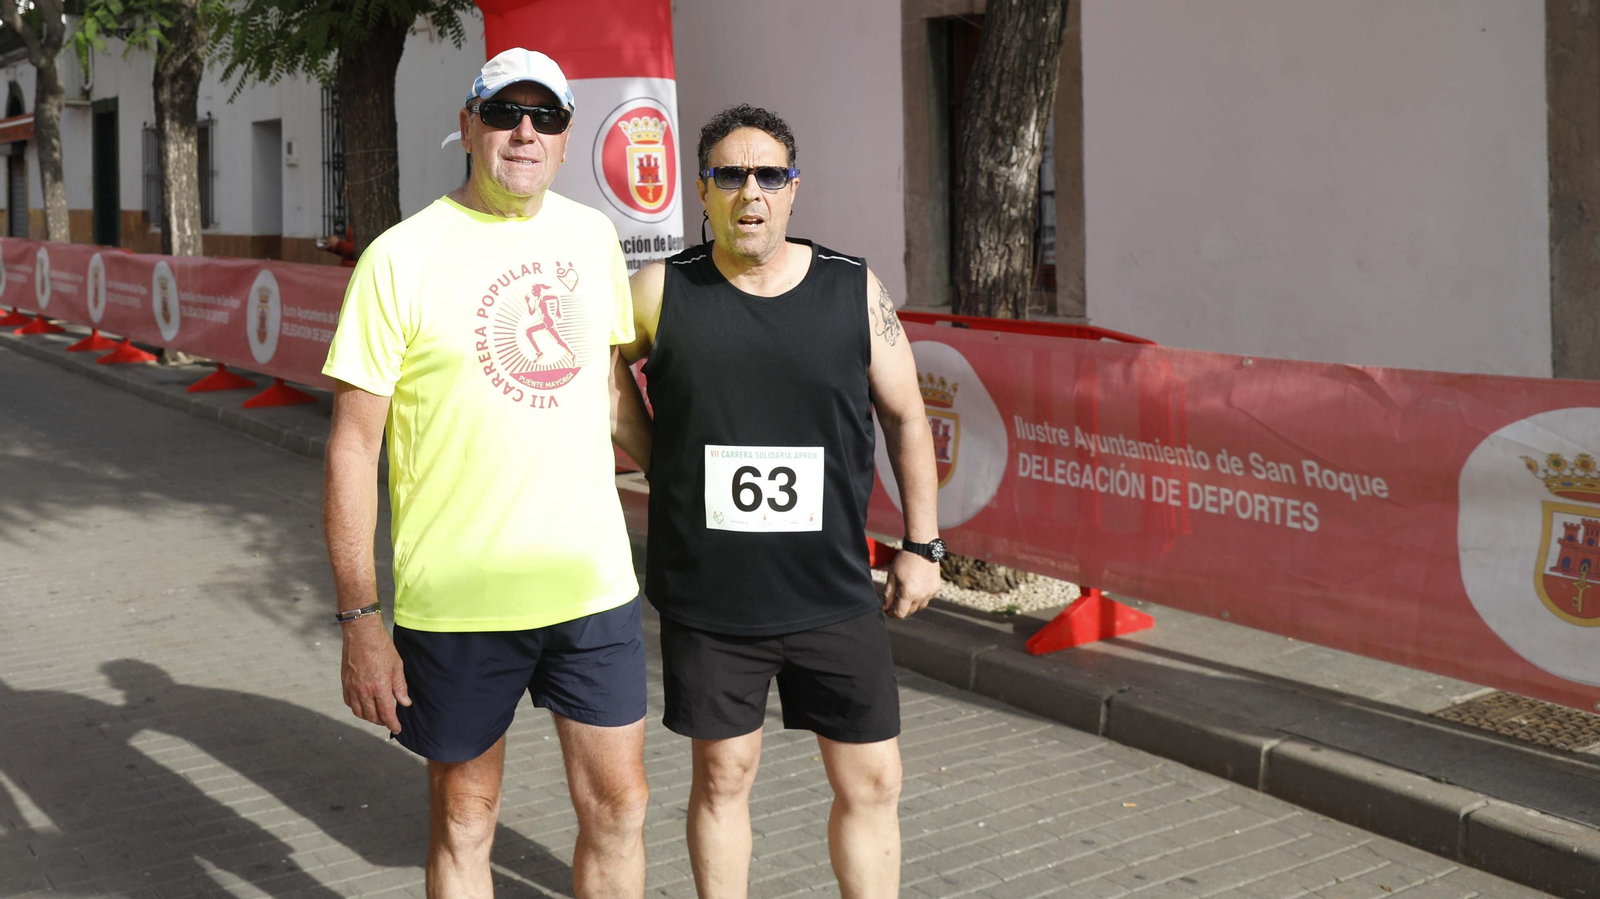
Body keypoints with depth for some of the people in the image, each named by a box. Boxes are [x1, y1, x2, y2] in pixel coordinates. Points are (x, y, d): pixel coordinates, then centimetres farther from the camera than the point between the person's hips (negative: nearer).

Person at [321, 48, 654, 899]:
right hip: (455, 600, -4)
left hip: (594, 582, 4)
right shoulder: (401, 258, -8)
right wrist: (359, 619, -10)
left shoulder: (592, 237, 6)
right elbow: (353, 449, -8)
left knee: (618, 805, 10)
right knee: (465, 819, 12)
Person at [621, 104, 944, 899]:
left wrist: (922, 544, 6)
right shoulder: (662, 292, -4)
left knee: (871, 781, 7)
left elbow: (905, 417, 7)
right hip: (706, 596, -1)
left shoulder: (855, 291, -1)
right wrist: (654, 456, 3)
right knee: (722, 775, 12)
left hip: (835, 596, 1)